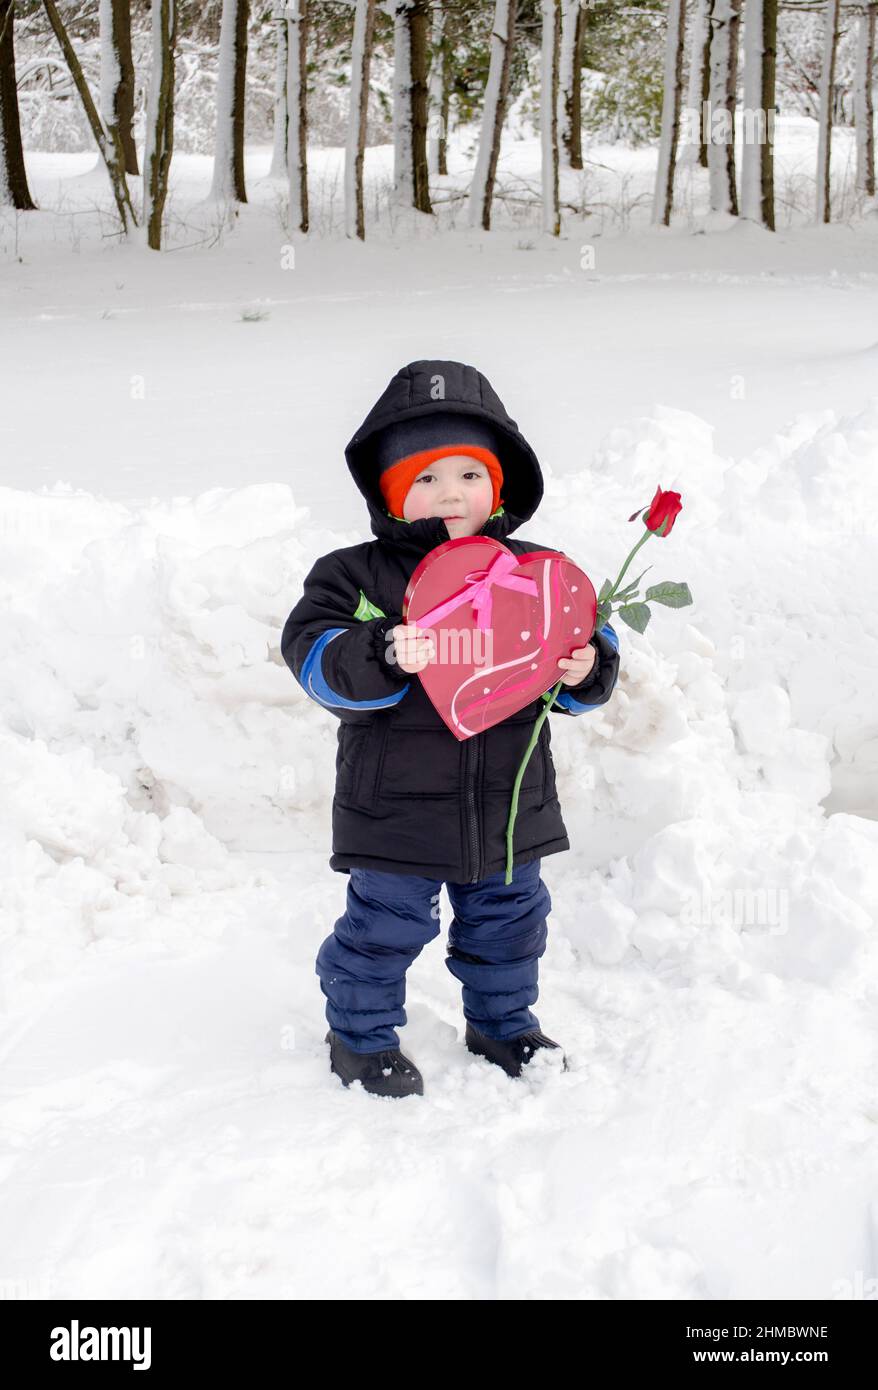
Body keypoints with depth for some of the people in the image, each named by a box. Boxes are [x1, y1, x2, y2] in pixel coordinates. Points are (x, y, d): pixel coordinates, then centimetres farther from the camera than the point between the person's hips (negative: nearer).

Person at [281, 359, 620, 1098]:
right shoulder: (356, 575, -9)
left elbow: (590, 642, 5)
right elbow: (314, 653, -18)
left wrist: (587, 670, -18)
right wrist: (384, 655, -36)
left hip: (509, 806, 4)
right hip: (397, 808, -3)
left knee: (508, 918, 20)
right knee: (385, 923, 7)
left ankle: (503, 1023, 43)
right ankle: (362, 1035, 30)